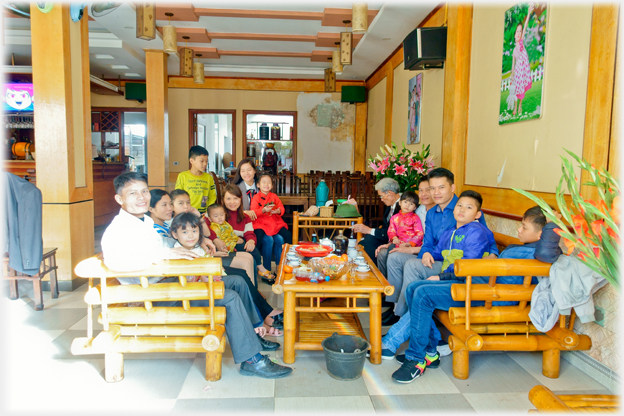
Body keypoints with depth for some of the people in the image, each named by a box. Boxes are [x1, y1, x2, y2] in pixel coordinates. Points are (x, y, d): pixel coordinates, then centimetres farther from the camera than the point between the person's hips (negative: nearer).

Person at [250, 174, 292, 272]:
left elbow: (281, 208, 9)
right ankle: (266, 269, -14)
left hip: (275, 223, 4)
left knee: (284, 237, -17)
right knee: (268, 240, -30)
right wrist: (264, 210, -25)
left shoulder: (274, 196, 14)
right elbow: (253, 212, -9)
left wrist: (278, 211, -14)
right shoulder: (256, 197, 2)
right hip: (261, 224, -4)